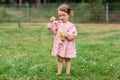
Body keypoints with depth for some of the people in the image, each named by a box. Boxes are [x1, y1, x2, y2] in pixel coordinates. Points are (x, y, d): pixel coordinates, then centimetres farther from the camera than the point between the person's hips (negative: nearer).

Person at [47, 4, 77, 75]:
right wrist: (51, 22, -11)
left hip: (67, 45, -3)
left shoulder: (71, 25, -9)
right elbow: (52, 29, 1)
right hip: (59, 44, 3)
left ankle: (68, 72, 17)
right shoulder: (58, 23, 3)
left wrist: (67, 35, -27)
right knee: (59, 59, 10)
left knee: (67, 59, 10)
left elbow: (74, 34, -15)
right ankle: (59, 72, 18)